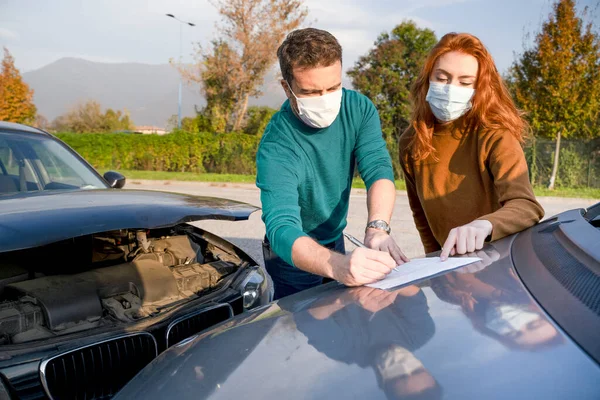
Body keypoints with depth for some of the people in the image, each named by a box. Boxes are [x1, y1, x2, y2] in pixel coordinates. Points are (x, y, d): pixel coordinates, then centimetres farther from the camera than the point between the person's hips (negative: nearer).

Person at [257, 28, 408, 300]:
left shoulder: (359, 109, -16)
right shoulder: (276, 147, -32)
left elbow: (378, 170, -26)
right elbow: (282, 228, -42)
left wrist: (377, 229, -46)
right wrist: (336, 265, -62)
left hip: (335, 241, 5)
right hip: (296, 255, -5)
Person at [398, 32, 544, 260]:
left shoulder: (494, 136, -16)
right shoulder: (410, 143, -5)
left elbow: (527, 206, -27)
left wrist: (484, 225, -44)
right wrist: (438, 264, 6)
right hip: (453, 261, 3)